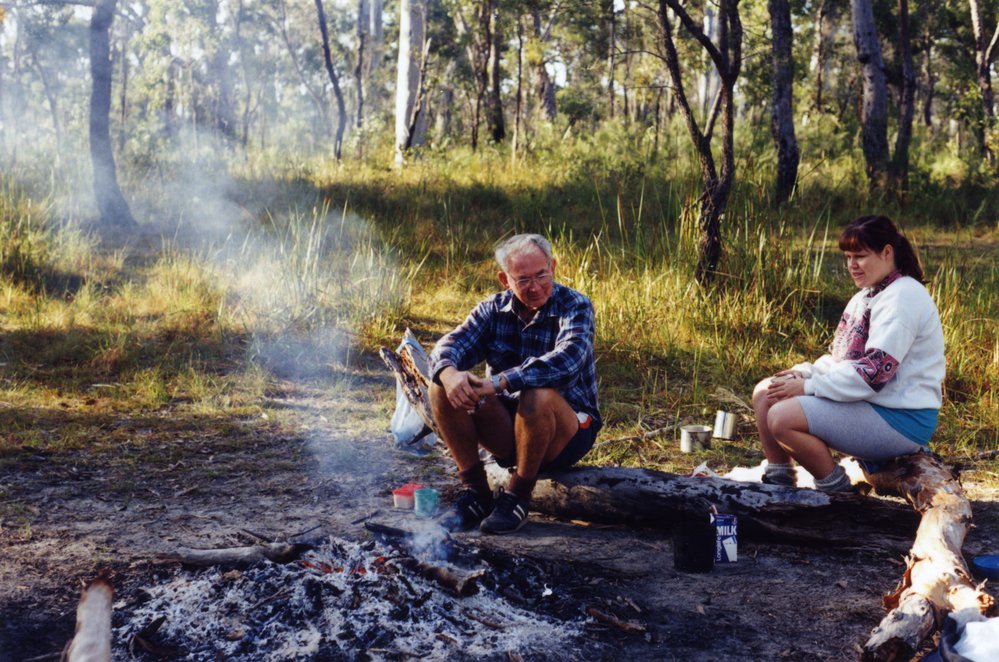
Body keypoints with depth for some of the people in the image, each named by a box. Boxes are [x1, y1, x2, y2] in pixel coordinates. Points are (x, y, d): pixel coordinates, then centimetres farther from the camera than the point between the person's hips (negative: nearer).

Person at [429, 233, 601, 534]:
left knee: (538, 395, -37)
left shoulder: (575, 307, -12)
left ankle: (518, 495, -14)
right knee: (443, 389, -17)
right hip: (508, 429, 4)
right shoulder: (493, 310, 2)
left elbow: (566, 361, -32)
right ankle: (476, 492, -7)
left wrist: (498, 383, -42)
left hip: (569, 432, -4)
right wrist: (449, 373, -37)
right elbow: (449, 346, -11)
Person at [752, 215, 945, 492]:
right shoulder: (867, 296, 15)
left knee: (783, 417, -24)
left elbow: (875, 371, -24)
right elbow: (843, 358, 17)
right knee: (766, 393, 4)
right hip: (866, 402, 10)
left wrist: (809, 386, -19)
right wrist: (807, 373, -3)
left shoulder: (902, 298, -16)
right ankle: (778, 480, 11)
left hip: (900, 418, -10)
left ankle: (836, 490, -7)